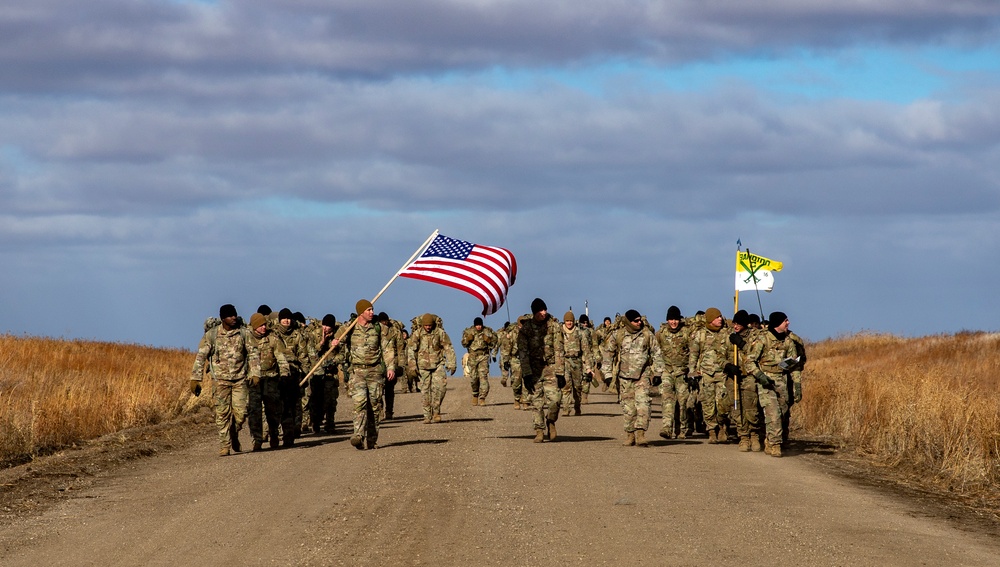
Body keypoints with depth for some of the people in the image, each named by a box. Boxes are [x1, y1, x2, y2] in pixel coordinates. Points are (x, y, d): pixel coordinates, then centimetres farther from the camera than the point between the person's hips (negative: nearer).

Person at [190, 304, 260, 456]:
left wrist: (255, 374, -8)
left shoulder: (244, 333, 1)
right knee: (222, 413, -5)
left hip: (240, 379, 1)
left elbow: (253, 354, 4)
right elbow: (200, 357, 1)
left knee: (240, 412, -4)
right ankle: (224, 445, 2)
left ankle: (234, 436, 24)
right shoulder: (211, 334, -2)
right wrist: (195, 379, -4)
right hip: (220, 379, -1)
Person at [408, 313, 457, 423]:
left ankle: (436, 412, -1)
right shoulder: (417, 333, -2)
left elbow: (448, 348, 4)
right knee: (426, 391, -1)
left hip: (437, 364, 0)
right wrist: (413, 365, -12)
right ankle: (427, 416, 5)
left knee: (441, 386, -16)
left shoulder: (440, 332, -1)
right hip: (423, 365, 0)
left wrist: (452, 363, -1)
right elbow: (411, 349, -3)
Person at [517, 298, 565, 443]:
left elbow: (559, 350, -2)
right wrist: (526, 374, -9)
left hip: (551, 367, 0)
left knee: (554, 398, -12)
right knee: (537, 401, -1)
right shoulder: (526, 328, -2)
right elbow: (522, 352, -2)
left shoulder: (553, 326, -2)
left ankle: (551, 421, 15)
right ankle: (539, 431, 6)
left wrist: (560, 373, -8)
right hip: (534, 368, 0)